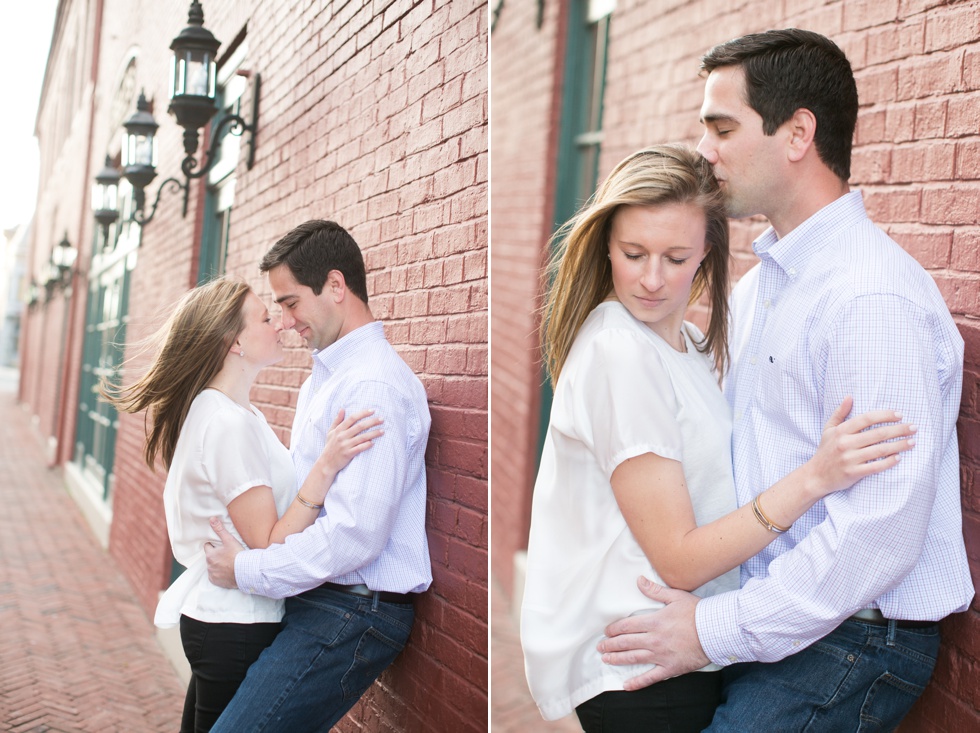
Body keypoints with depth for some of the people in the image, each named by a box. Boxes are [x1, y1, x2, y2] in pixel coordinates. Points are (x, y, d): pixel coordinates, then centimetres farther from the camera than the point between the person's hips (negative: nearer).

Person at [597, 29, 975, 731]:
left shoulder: (875, 298, -19)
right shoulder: (754, 287, 11)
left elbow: (881, 530, -24)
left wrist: (719, 630, -18)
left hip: (854, 639, -8)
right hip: (768, 613, 8)